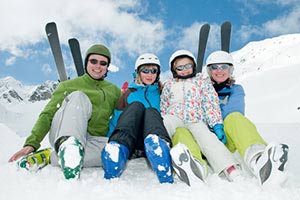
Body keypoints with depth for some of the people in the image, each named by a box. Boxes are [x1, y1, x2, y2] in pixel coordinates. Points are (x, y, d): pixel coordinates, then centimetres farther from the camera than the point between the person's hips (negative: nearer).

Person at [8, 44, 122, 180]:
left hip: (92, 142, 2)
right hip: (61, 135, -2)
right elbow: (47, 115, 6)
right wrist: (32, 143, -8)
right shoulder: (68, 86, 12)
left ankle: (50, 156, -26)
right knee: (79, 97, -26)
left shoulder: (114, 91, 18)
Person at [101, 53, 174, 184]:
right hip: (128, 141, 0)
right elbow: (116, 118, 13)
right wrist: (111, 140, -2)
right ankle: (118, 146, -48)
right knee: (136, 106, -21)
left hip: (150, 142, 0)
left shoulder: (161, 92, 22)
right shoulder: (130, 93, 21)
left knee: (151, 111, -27)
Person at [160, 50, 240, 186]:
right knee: (166, 120, -32)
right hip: (174, 118, 2)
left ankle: (231, 171, -47)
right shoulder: (168, 85, 26)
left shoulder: (202, 81, 20)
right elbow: (163, 109, 23)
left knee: (206, 136, -31)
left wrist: (217, 126, -5)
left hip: (196, 121, -1)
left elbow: (211, 105, 9)